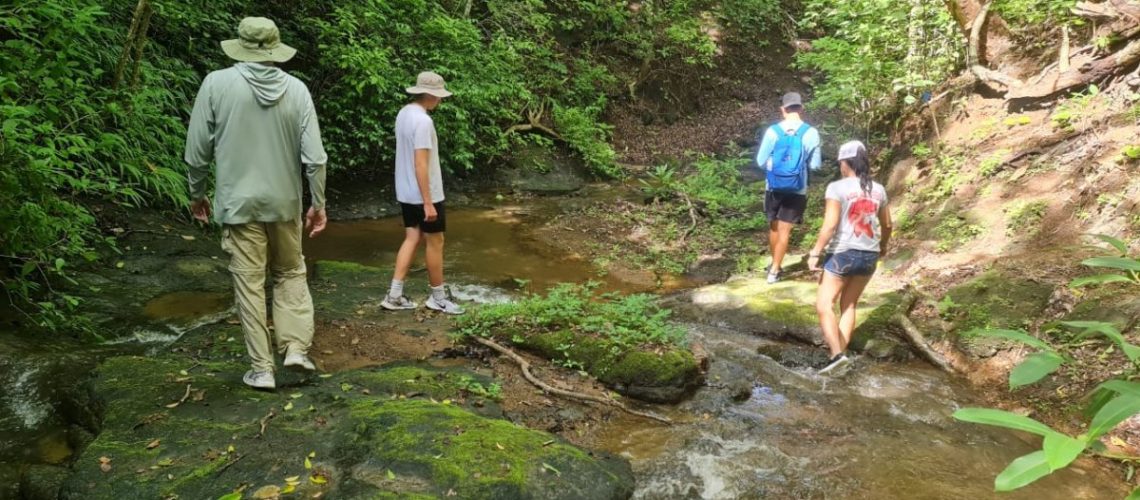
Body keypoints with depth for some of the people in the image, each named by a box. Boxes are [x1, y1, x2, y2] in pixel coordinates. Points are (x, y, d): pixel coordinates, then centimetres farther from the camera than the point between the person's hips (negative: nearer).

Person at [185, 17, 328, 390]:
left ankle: (262, 369, 10)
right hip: (284, 202, 2)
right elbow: (314, 156, -5)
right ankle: (296, 347, 11)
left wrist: (197, 194, 12)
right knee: (290, 274, 19)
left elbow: (197, 150, -3)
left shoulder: (217, 83, -7)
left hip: (238, 202, -1)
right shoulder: (296, 89, -4)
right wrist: (318, 204, 6)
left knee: (250, 285, 5)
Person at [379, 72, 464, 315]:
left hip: (406, 193, 9)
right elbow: (421, 164, -24)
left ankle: (394, 295, 11)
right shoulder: (423, 121, -21)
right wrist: (427, 202, -23)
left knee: (412, 239, 12)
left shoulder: (403, 114, 8)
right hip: (425, 195, -9)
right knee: (435, 243, 4)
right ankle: (438, 297, 16)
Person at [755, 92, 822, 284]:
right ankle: (774, 270, 6)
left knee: (774, 226, 18)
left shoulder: (772, 131, -7)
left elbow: (761, 161, -1)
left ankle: (775, 264, 32)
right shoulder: (810, 133, -10)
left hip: (773, 187, 2)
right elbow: (815, 165, -5)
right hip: (797, 190, -2)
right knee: (784, 229, 4)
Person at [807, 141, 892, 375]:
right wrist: (882, 247, 33)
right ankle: (841, 351, 13)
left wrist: (815, 253, -10)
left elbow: (830, 225, -17)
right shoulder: (878, 189, 7)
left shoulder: (837, 188, -10)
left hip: (842, 253, -6)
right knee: (849, 305, 16)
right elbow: (887, 225, 16)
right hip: (869, 255, 6)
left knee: (824, 305, -3)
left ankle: (837, 353, -16)